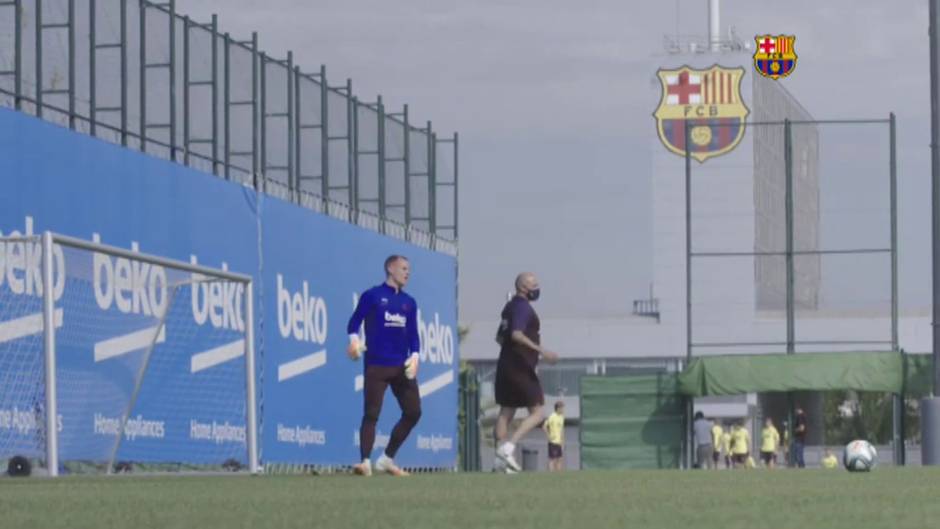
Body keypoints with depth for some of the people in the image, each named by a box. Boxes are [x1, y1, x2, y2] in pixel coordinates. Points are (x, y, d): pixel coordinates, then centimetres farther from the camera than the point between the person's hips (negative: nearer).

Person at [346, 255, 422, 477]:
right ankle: (366, 462, -14)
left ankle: (387, 459, 15)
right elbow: (355, 321, -1)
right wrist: (354, 340, -19)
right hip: (376, 365, -6)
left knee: (413, 412, 4)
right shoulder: (372, 296, 1)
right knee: (371, 413, -11)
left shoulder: (409, 302, 16)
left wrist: (415, 356, 1)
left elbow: (413, 334, 16)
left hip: (402, 366, 6)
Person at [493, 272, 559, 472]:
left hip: (505, 366, 9)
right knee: (536, 413, -5)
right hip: (521, 368, -9)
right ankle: (508, 446, -18)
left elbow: (500, 337, 24)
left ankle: (501, 458, 6)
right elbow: (516, 335, -27)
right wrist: (541, 350, -31)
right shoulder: (523, 307, -13)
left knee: (506, 412, 10)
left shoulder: (510, 306, 16)